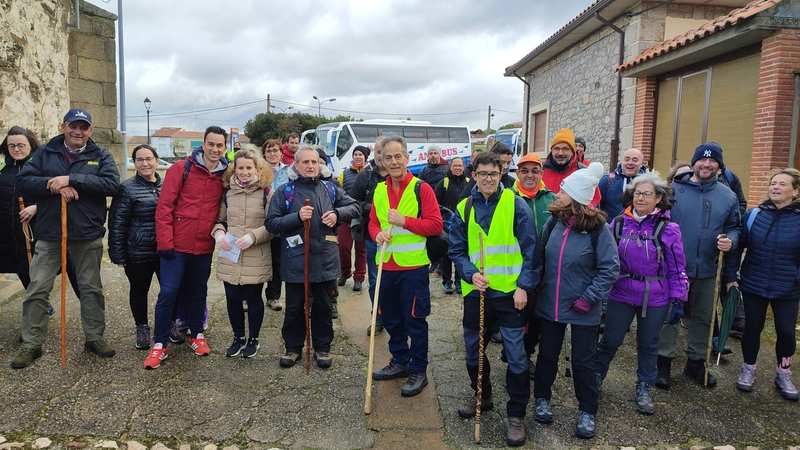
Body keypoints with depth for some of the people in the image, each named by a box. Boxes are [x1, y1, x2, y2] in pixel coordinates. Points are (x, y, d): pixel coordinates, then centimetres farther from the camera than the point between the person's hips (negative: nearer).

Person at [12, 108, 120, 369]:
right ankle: (31, 345, 19)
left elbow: (112, 183, -16)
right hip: (49, 233, 1)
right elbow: (22, 182, -3)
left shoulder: (101, 156, 1)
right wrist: (53, 185, -20)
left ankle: (94, 338, 24)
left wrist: (71, 178, -22)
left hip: (88, 234, -1)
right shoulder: (45, 153, 5)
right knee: (37, 290, 5)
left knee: (91, 288, 10)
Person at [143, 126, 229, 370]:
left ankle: (196, 335, 33)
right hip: (177, 245, -3)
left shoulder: (225, 175, 3)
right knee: (168, 293, -1)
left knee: (198, 293, 16)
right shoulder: (181, 168, -7)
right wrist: (165, 242, -12)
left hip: (204, 248, 3)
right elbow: (164, 207, -9)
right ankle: (160, 344, 13)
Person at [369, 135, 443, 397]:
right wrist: (377, 233, -7)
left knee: (414, 320, 3)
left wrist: (404, 221, -20)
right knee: (391, 319, 17)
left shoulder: (421, 188, -8)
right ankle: (400, 362, 35)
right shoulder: (379, 190, 9)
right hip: (386, 266, 6)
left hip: (413, 267, -5)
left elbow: (436, 225, -12)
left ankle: (419, 371, 18)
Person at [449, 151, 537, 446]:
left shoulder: (515, 204, -4)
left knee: (516, 355, 2)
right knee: (473, 350, 16)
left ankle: (517, 414, 19)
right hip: (475, 292, 4)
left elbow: (530, 249, -5)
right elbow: (456, 251, 6)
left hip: (510, 292, -3)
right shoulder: (463, 209, 4)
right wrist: (471, 274, -12)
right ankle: (482, 396, 40)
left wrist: (524, 286, -11)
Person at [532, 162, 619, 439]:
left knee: (582, 362, 9)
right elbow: (540, 256, 7)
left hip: (582, 309, -4)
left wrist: (589, 298, -17)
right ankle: (542, 399, 38)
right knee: (547, 355, 17)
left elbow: (610, 269, -13)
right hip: (550, 303, 4)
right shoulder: (554, 221, -2)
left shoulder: (597, 227, -15)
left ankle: (587, 412, 29)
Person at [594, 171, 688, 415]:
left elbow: (677, 269, -1)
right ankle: (595, 378, 31)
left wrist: (678, 299, -2)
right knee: (610, 340, 10)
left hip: (655, 298, 0)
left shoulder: (668, 229, -6)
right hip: (621, 294, 1)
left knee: (648, 345, 14)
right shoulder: (619, 223, -2)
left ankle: (644, 390, 32)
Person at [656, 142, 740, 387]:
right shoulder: (673, 189, -5)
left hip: (708, 270, 4)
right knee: (669, 315, 4)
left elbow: (734, 227, 12)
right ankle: (664, 361, 18)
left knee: (704, 317, 15)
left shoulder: (727, 196, 5)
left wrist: (730, 241, -10)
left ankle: (696, 362, 32)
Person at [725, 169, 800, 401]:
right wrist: (730, 275, -2)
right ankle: (748, 369, 29)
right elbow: (736, 246, 1)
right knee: (752, 328, 10)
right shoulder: (753, 215, -3)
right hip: (753, 285, 1)